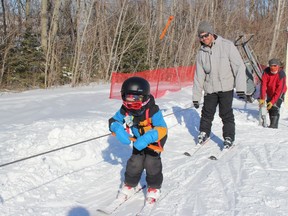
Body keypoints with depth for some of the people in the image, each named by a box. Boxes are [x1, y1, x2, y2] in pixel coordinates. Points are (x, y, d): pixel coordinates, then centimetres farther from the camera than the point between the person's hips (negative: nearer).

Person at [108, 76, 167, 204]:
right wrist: (119, 130, -38)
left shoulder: (152, 110, -37)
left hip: (155, 139, -4)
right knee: (135, 161, -2)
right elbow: (113, 121, -14)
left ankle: (154, 187, 13)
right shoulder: (125, 110, -24)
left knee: (151, 162, -12)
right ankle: (130, 185, 22)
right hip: (139, 138, 4)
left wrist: (147, 139, -55)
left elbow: (162, 129, -41)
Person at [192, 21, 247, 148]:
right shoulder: (201, 53, 3)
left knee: (226, 114, -2)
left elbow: (239, 67, -10)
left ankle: (229, 138, 13)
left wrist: (241, 88, -18)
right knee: (207, 113, 11)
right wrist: (196, 96, 8)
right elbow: (199, 76, 8)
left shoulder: (227, 46, -8)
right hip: (210, 89, 3)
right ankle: (204, 133, 32)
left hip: (226, 87, -3)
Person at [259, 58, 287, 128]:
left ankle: (274, 125, -19)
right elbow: (263, 85, -23)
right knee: (270, 109, 9)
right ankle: (272, 124, 23)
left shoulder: (281, 75, -28)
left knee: (275, 108, -20)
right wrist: (262, 98, -31)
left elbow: (279, 90, -28)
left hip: (279, 94, -5)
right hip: (269, 93, 5)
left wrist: (272, 102, -33)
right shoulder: (266, 71, -19)